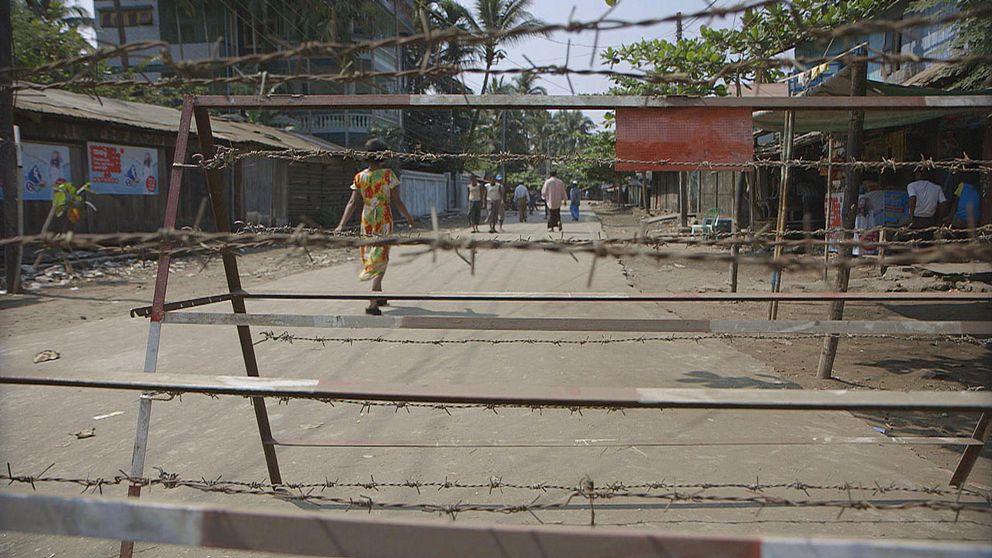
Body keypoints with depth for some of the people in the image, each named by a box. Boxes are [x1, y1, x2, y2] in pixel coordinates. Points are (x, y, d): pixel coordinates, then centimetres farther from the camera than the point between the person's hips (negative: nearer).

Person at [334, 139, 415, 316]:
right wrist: (408, 217, 6)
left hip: (367, 221, 4)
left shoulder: (359, 177, 1)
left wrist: (342, 225, -5)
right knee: (381, 260, -1)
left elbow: (352, 203, -5)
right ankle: (372, 303, -13)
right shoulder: (388, 175, -9)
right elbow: (397, 201, -8)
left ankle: (378, 296, 34)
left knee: (371, 257, 19)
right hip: (384, 221, -4)